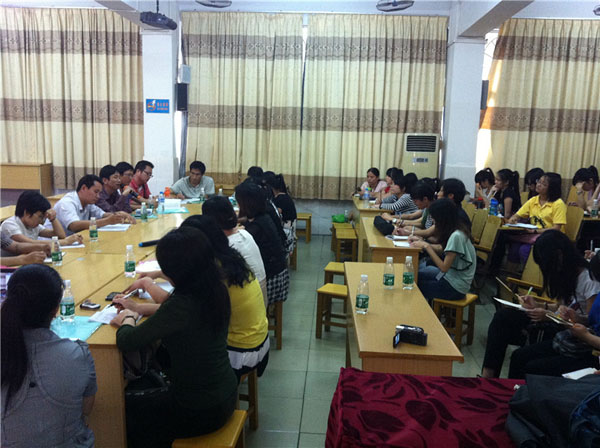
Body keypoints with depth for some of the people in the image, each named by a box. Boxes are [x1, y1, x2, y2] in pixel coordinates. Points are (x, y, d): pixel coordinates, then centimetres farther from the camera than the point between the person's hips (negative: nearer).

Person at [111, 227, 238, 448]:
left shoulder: (182, 305, -31)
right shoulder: (216, 290, -7)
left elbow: (125, 342, -20)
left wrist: (128, 319, 0)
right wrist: (137, 310, 14)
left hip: (199, 410, -7)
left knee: (123, 408, 19)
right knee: (144, 394, 30)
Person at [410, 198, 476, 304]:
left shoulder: (456, 236, -24)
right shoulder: (456, 231, 3)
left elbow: (444, 267, -22)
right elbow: (441, 253, 6)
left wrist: (427, 246, -17)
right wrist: (423, 243, -5)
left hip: (455, 288, -8)